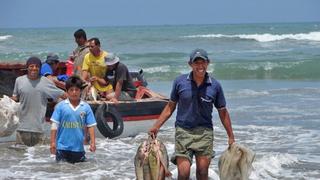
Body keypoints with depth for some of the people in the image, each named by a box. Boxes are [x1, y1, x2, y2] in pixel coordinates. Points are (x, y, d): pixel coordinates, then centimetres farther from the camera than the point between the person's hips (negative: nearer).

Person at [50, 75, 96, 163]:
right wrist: (52, 142, -4)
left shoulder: (86, 107, 1)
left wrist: (93, 142, -5)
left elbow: (90, 126, 3)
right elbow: (55, 125, 0)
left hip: (79, 147, 1)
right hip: (62, 147, -1)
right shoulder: (60, 106, -2)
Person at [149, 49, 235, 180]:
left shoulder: (215, 86, 1)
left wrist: (231, 136, 9)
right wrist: (156, 126, 4)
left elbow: (222, 112, 9)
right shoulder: (180, 82, 0)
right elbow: (170, 106, 9)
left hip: (205, 131, 1)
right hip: (183, 131, -1)